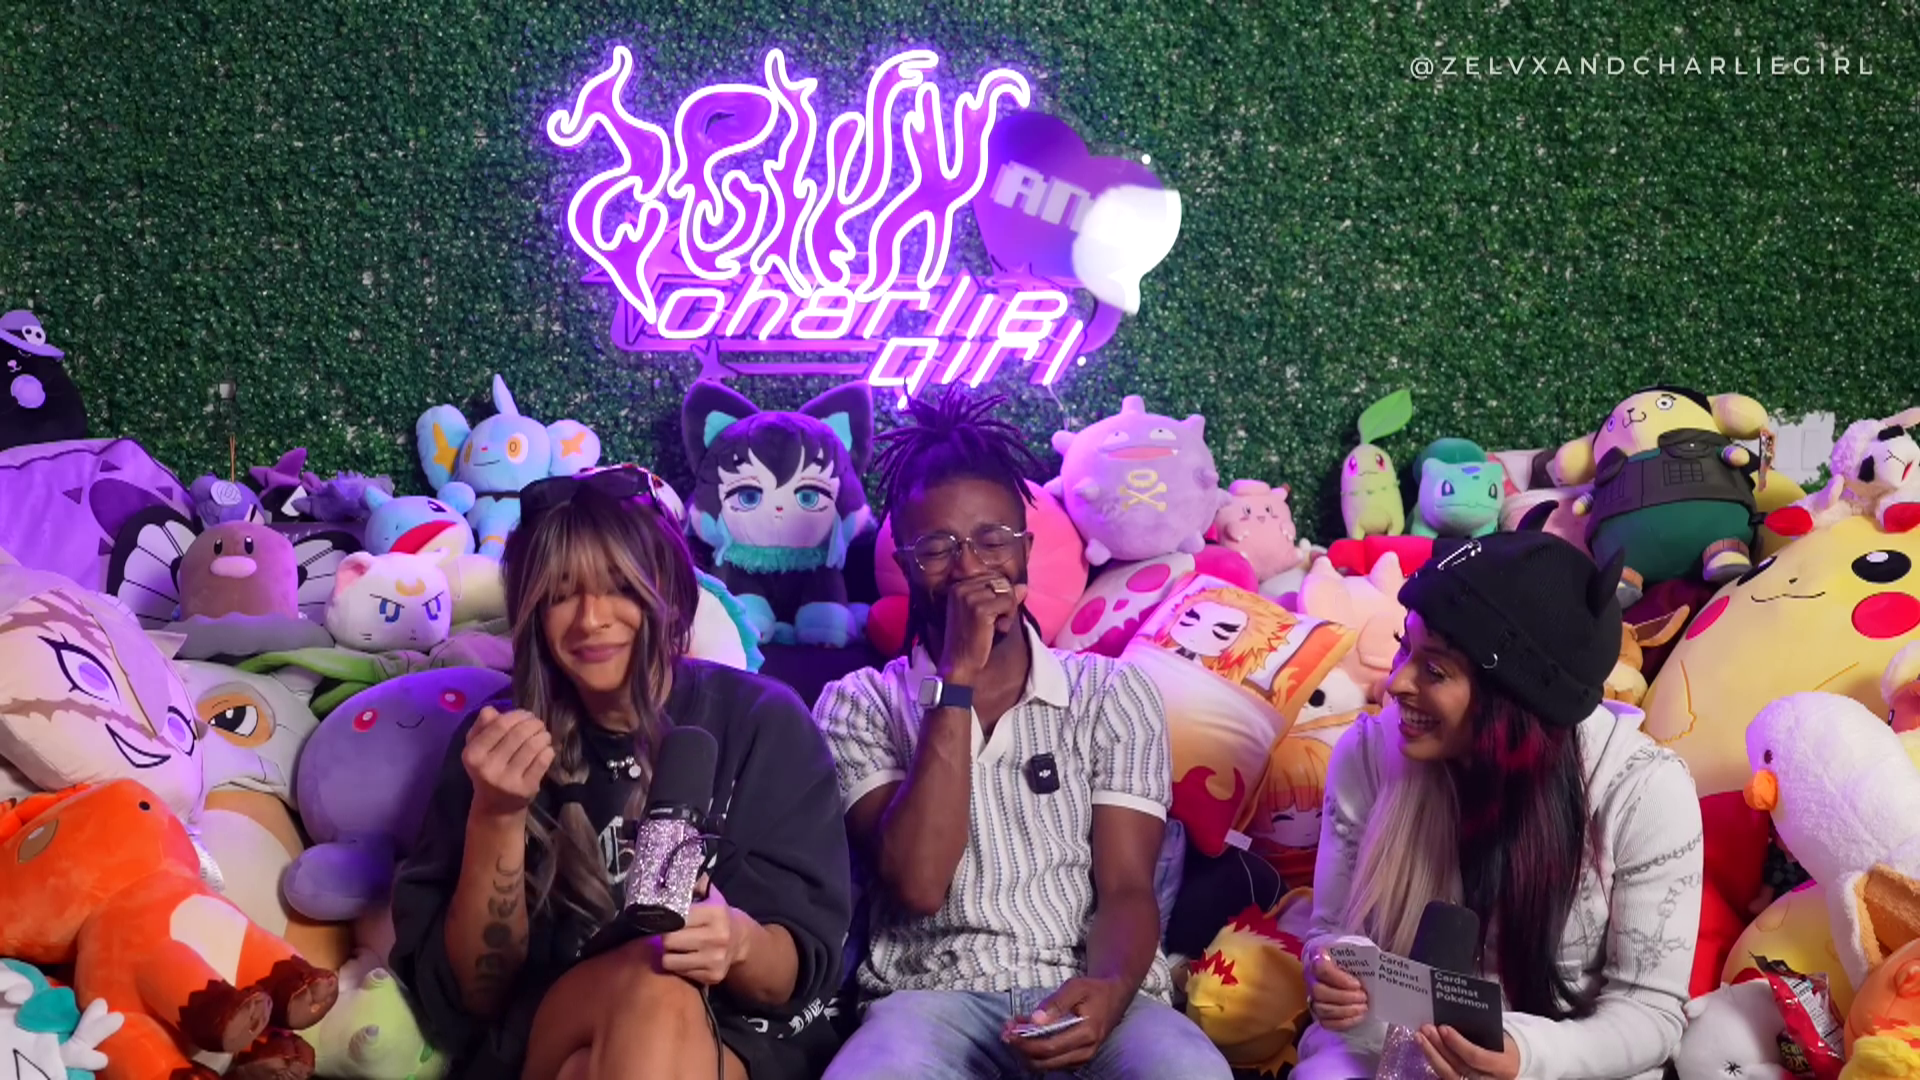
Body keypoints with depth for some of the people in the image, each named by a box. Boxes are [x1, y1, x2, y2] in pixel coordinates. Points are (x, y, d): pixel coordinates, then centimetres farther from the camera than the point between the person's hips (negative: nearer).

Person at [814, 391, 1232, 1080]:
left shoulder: (1114, 692, 11)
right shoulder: (859, 705, 8)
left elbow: (1126, 887, 2)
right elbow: (919, 882, -8)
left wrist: (1109, 990, -22)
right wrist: (957, 680, -10)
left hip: (1087, 998, 1)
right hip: (934, 998, -1)